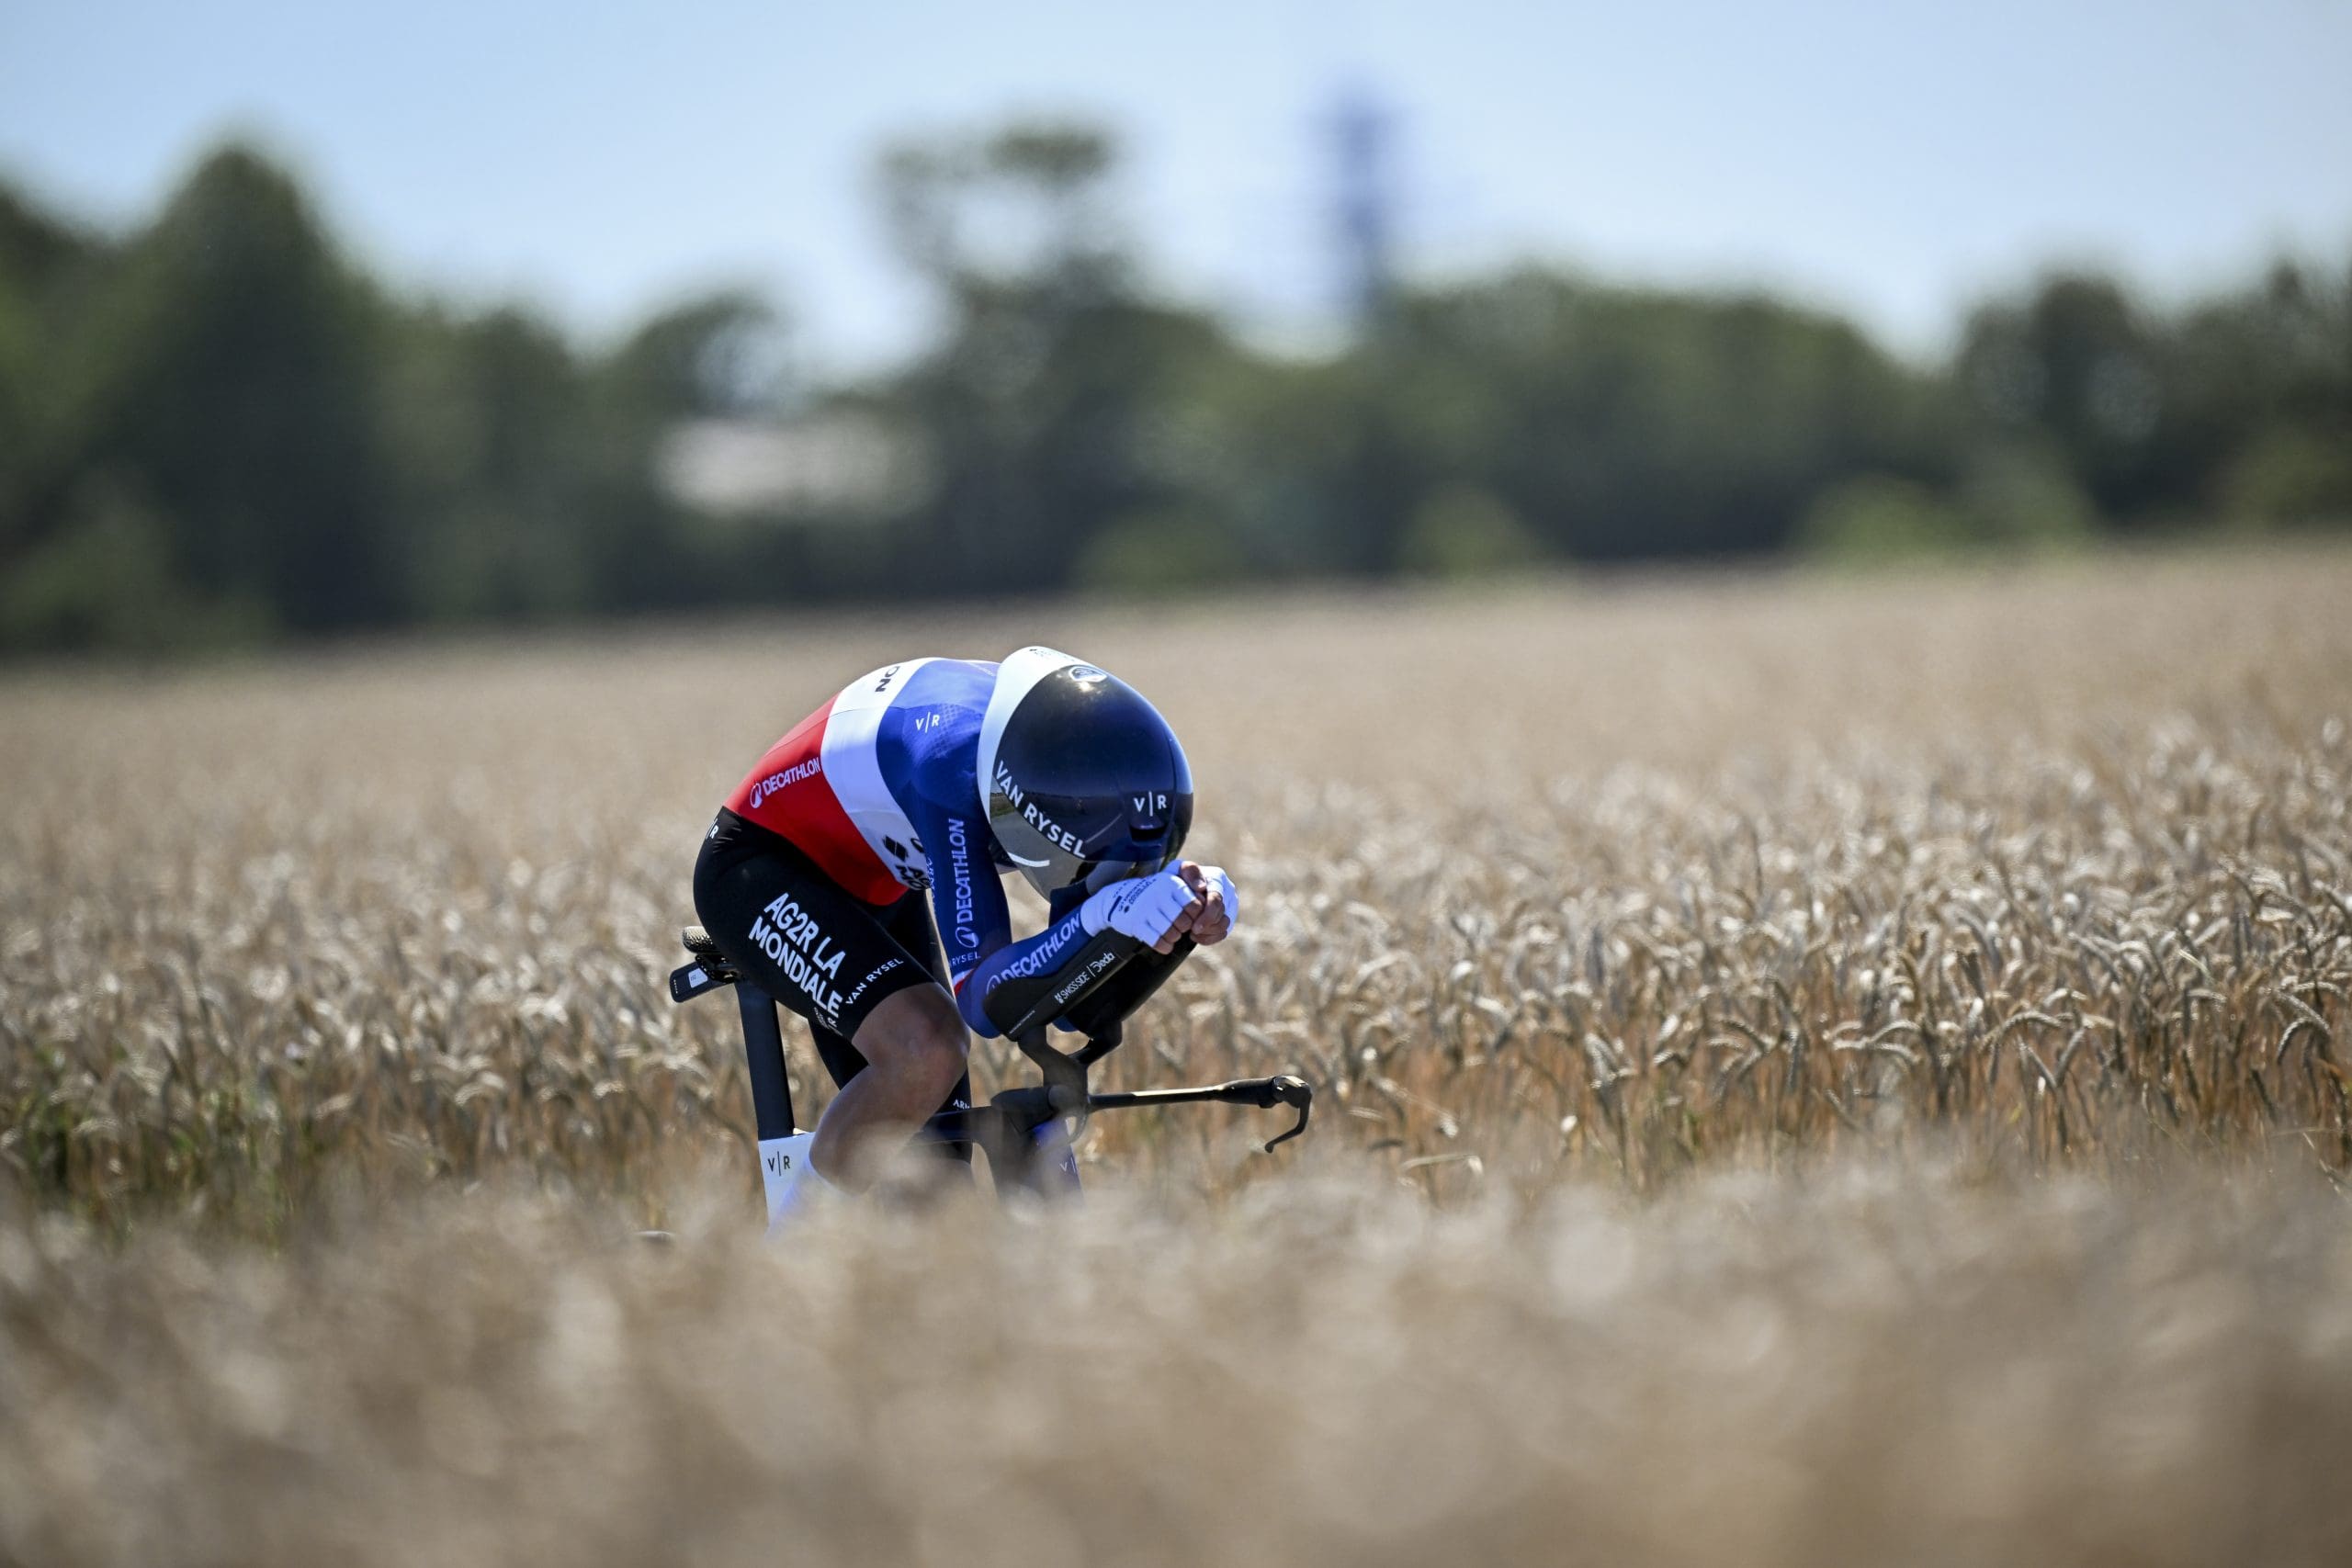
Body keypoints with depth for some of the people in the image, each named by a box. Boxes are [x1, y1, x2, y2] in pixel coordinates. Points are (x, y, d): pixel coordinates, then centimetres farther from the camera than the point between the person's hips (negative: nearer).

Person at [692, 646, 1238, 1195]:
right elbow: (981, 997, -39)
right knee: (928, 1050, -31)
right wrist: (1104, 914, -53)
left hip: (873, 892, 8)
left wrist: (1195, 894, -32)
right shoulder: (954, 764, -38)